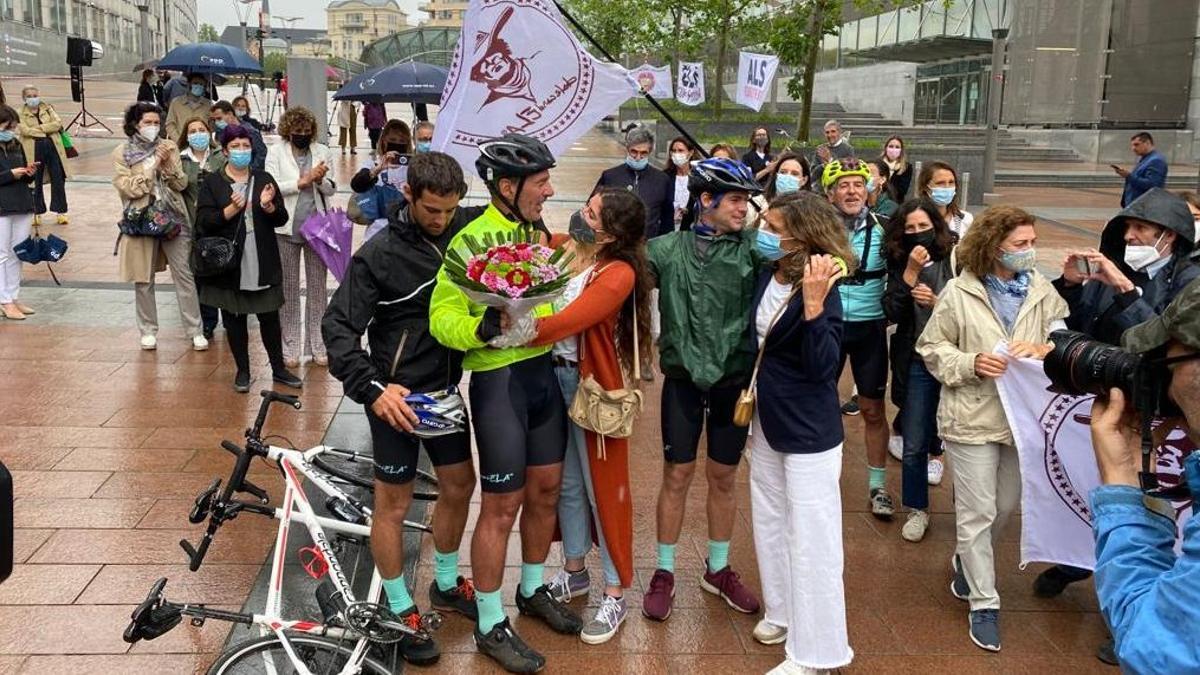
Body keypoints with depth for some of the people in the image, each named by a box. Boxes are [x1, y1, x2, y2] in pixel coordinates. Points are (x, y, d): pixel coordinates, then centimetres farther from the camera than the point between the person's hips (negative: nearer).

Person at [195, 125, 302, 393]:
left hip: (263, 264, 2)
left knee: (270, 317, 7)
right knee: (234, 319, 8)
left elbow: (281, 219, 5)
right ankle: (242, 370, 21)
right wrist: (232, 209, -20)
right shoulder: (212, 183, 0)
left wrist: (268, 206, -15)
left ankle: (278, 368, 21)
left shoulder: (264, 179, 7)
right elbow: (204, 222, -8)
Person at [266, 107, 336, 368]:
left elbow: (331, 190, 7)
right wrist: (302, 181, -15)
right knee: (289, 288, 5)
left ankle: (317, 346, 13)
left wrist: (320, 180, -14)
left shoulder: (322, 151, 6)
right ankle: (290, 347, 13)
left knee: (317, 287, 5)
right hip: (287, 228, -1)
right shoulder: (275, 152, 1)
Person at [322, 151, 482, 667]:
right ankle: (400, 610, 23)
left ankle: (446, 586, 39)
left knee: (459, 485, 17)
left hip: (445, 387, 6)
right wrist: (372, 388, -32)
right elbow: (338, 326, -18)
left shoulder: (464, 229, -3)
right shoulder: (380, 253, -18)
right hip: (397, 395, -6)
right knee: (393, 503, 5)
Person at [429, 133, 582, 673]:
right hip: (499, 380, -8)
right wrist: (482, 327, -36)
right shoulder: (473, 240, -16)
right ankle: (490, 627, 15)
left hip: (543, 372, 8)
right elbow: (442, 316, -20)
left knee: (546, 489, 17)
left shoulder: (537, 233, 9)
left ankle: (533, 591, 39)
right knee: (501, 507, 0)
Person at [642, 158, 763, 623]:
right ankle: (664, 574, 21)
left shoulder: (752, 250, -2)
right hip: (684, 378, -1)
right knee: (677, 476, 5)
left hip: (734, 379, 2)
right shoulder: (669, 249, -3)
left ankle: (718, 569, 31)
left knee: (723, 478, 13)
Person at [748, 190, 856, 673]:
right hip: (768, 422, 9)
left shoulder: (820, 291, -22)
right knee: (769, 524, 22)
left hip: (808, 431, -9)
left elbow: (821, 368, -28)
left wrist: (814, 307, -39)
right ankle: (784, 612, 42)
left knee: (810, 537, 2)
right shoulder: (766, 276, -1)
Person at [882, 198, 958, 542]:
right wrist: (910, 273, -15)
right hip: (917, 363, 2)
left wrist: (937, 303, -19)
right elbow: (891, 313, -9)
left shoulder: (955, 261, -7)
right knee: (913, 446, 6)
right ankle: (917, 509, 24)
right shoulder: (899, 265, 2)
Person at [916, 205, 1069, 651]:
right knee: (977, 512, 3)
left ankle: (967, 562, 45)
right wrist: (971, 363, -19)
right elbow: (931, 348, -3)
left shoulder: (1042, 291, -1)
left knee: (1007, 506, 18)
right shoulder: (959, 293, -9)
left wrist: (1042, 350, -22)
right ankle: (984, 602, 16)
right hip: (974, 417, -4)